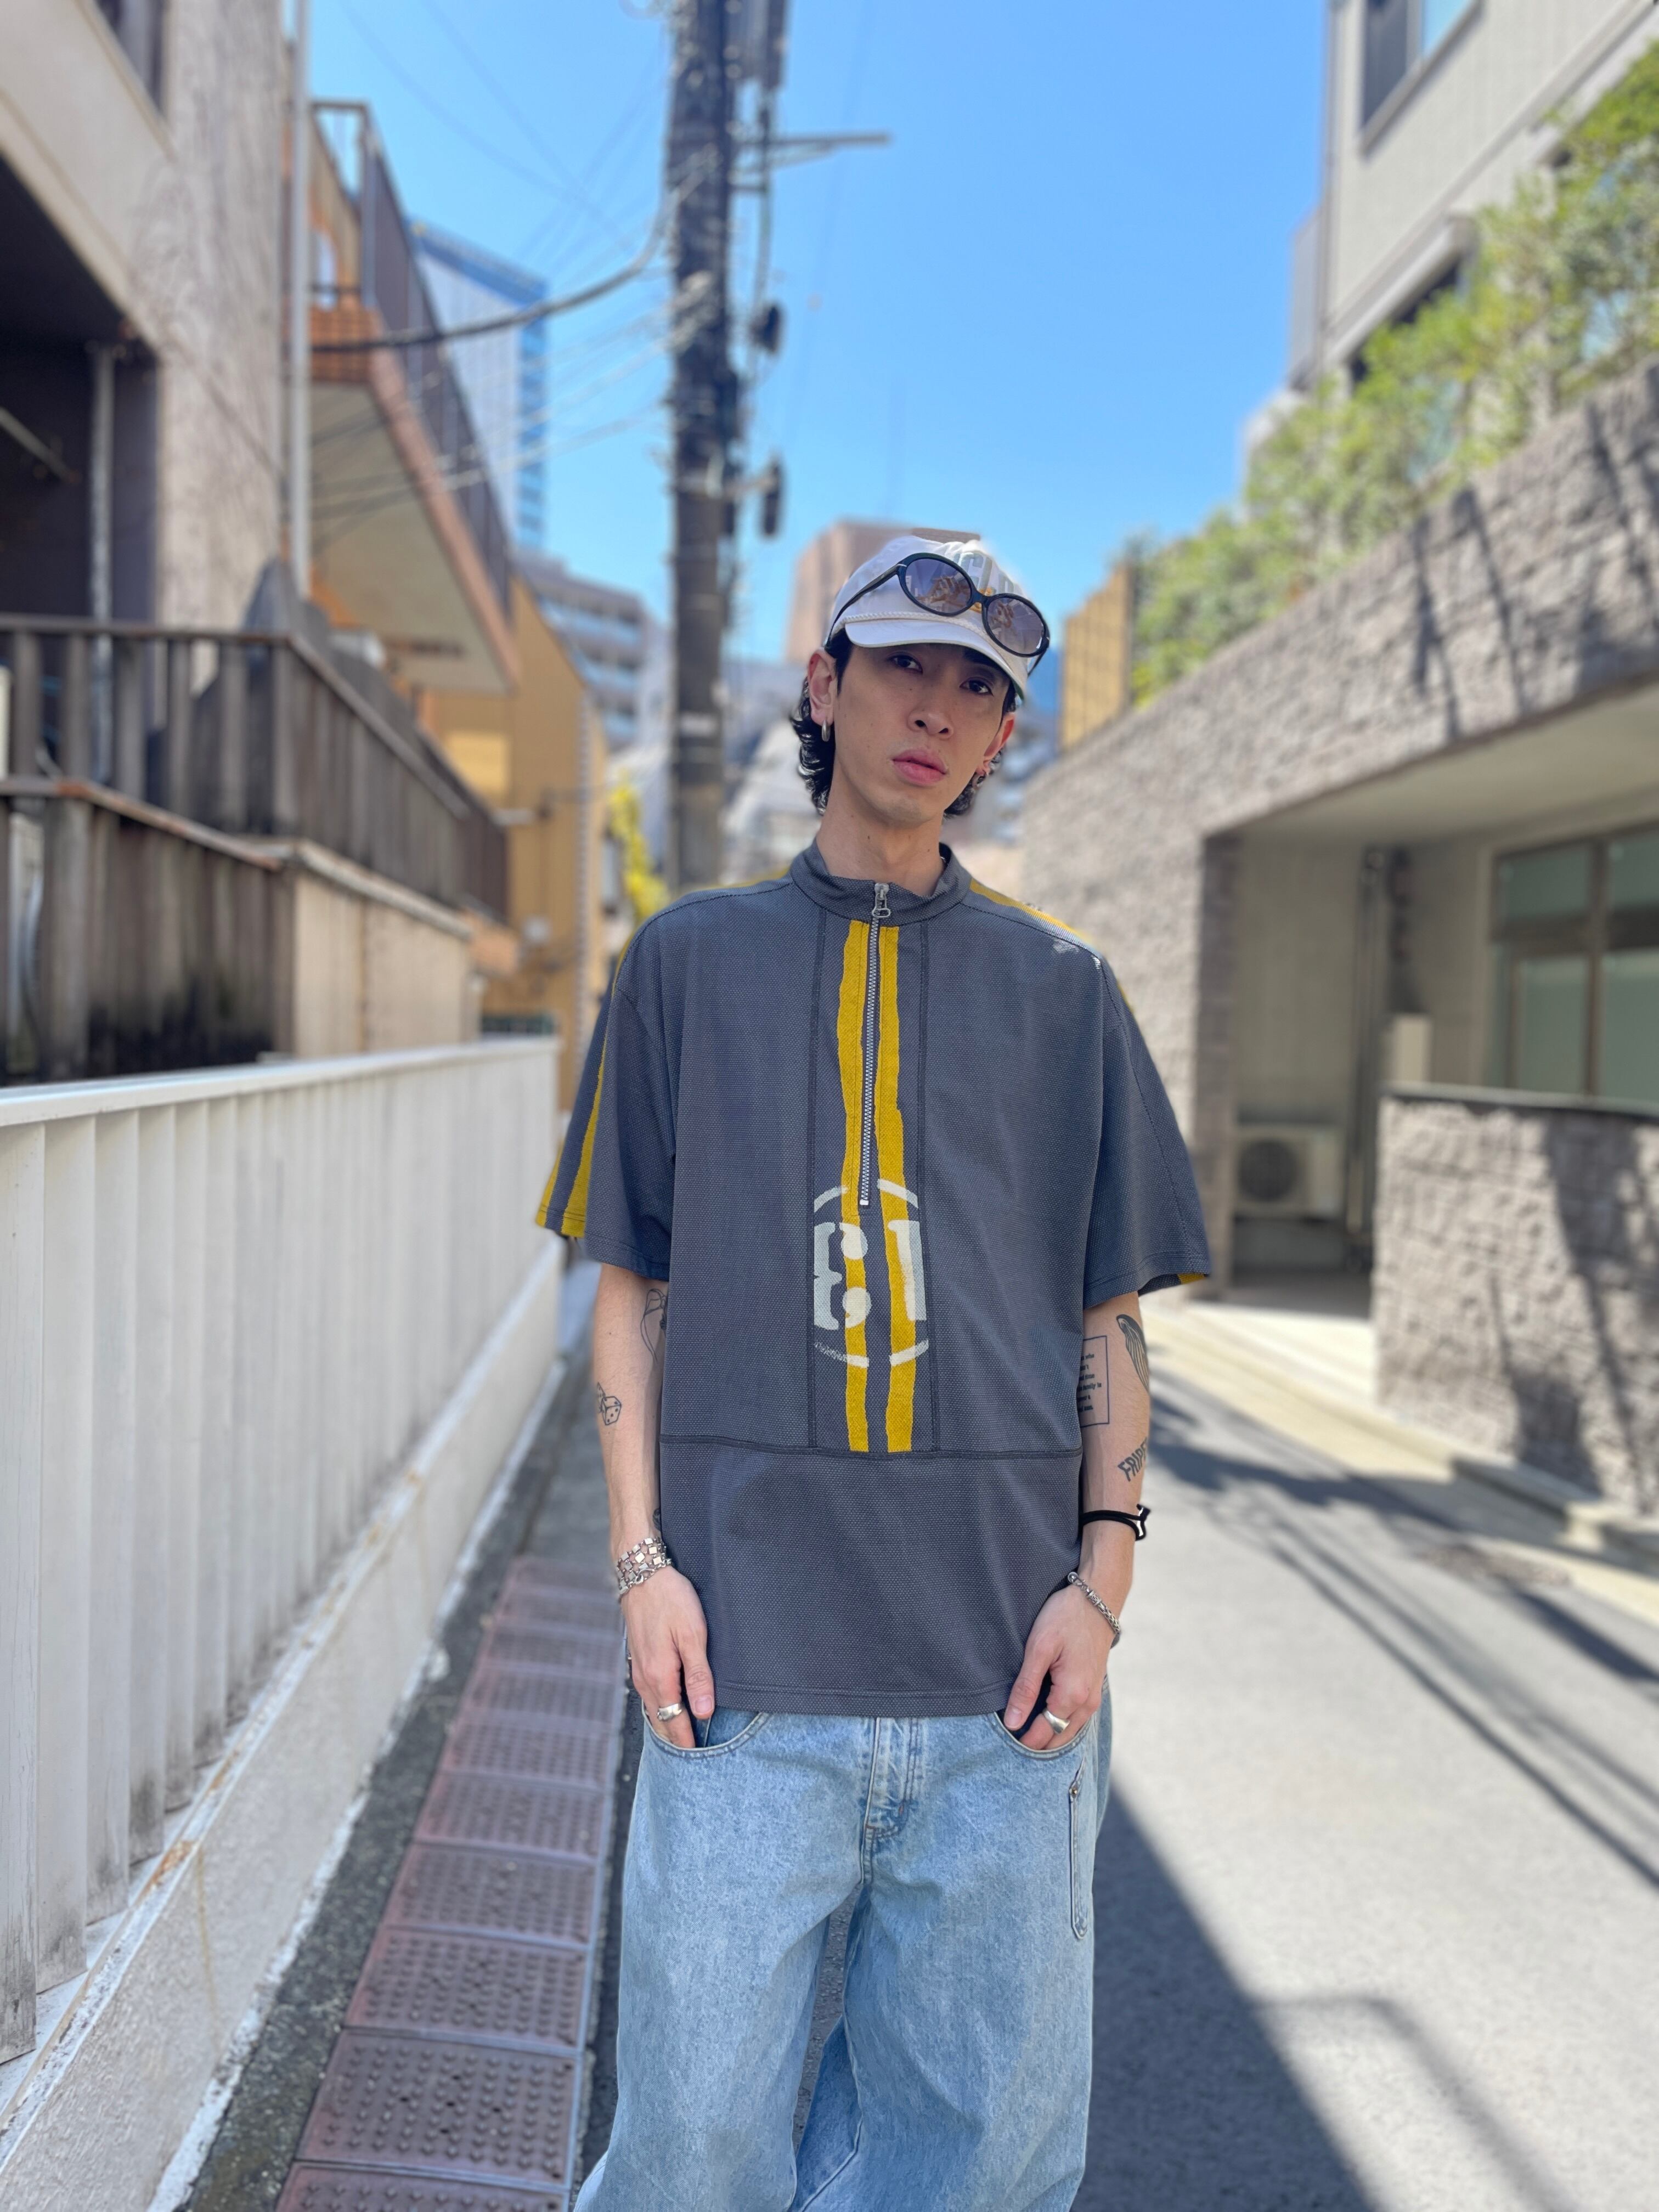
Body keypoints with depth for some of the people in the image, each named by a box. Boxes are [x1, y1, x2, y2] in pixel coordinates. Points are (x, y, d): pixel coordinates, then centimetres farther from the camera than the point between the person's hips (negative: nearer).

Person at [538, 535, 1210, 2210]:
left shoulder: (1062, 990, 10)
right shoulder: (690, 961, 9)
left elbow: (1110, 1314, 10)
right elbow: (630, 1290, 8)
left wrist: (1101, 1571, -1)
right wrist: (644, 1559, -1)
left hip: (1006, 1666, 1)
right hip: (748, 1648, -1)